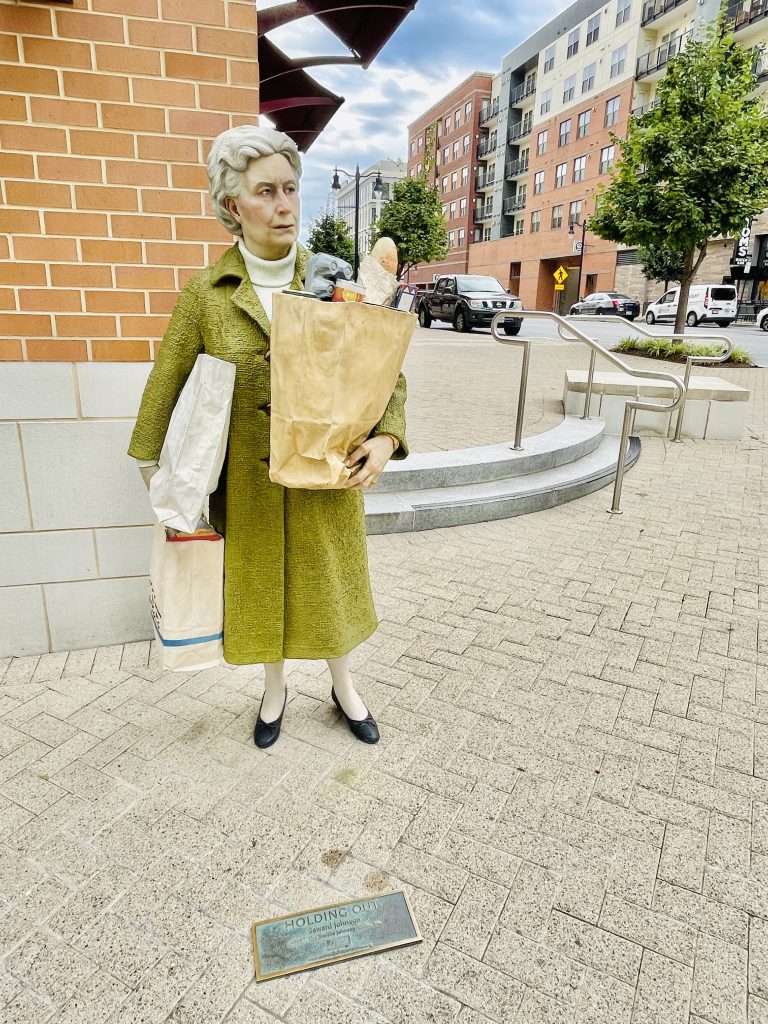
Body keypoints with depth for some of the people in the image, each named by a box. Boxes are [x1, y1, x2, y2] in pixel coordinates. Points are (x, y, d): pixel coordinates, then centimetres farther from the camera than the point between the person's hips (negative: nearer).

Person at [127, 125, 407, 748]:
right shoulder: (206, 294, -6)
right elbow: (166, 383, 4)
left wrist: (386, 437, -18)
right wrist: (149, 460, 9)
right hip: (249, 482, 0)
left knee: (331, 584, 15)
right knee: (262, 590, 16)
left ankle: (344, 687, 42)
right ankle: (276, 691, 44)